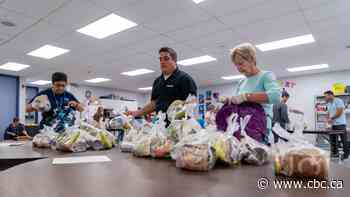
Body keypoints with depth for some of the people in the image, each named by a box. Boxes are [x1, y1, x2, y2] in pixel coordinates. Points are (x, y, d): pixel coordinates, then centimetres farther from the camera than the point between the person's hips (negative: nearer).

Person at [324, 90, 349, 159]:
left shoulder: (338, 101, -10)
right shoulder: (328, 104, 15)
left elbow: (339, 112, -17)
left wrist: (331, 118, -15)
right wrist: (328, 119, -3)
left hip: (340, 124, -8)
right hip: (333, 124, 8)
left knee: (344, 140, 0)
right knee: (332, 139, 8)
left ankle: (346, 154, 9)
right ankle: (335, 153, 16)